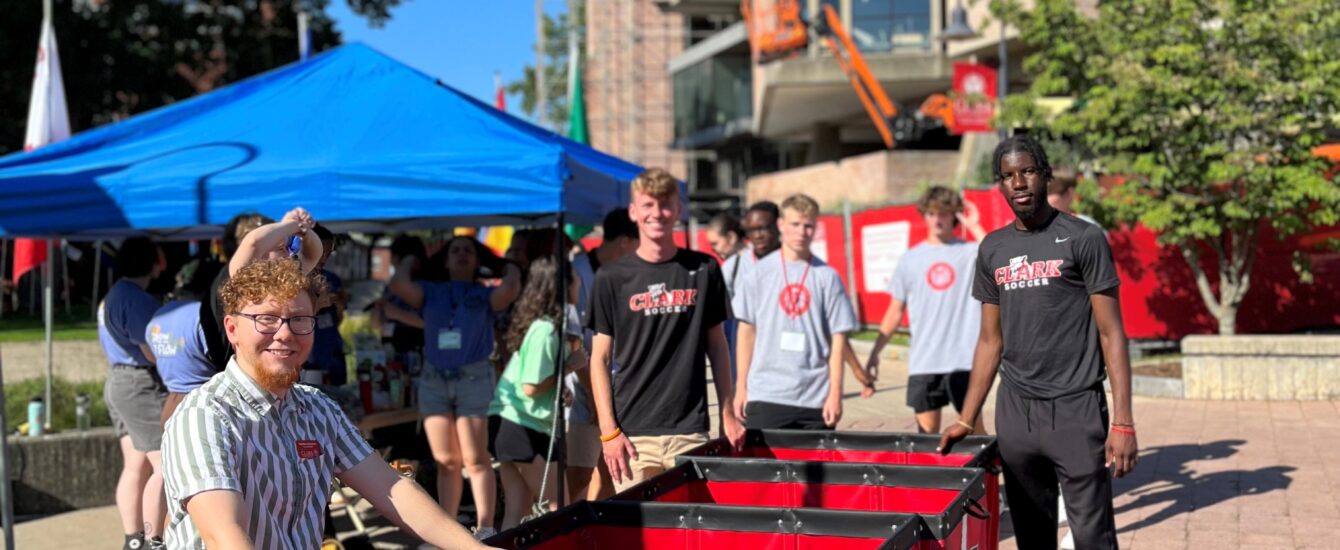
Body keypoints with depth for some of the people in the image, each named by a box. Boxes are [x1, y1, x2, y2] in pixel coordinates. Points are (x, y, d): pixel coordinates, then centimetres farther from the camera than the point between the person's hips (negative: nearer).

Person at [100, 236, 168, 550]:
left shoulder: (113, 295, 16)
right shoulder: (136, 299, -17)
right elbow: (155, 353, -20)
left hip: (120, 380, 11)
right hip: (142, 385, -10)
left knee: (135, 465, 12)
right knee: (166, 465, -8)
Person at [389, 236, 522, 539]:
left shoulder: (485, 295, 8)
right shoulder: (431, 293, 14)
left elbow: (511, 290, -13)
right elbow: (398, 284, -2)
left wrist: (506, 266, 8)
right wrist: (411, 260, 17)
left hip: (473, 378, -3)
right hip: (433, 379, 3)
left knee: (475, 460, -6)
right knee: (446, 461, 6)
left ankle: (484, 528, -2)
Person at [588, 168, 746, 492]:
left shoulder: (703, 270, 6)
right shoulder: (612, 278, 2)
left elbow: (716, 345, 12)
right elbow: (599, 358, 3)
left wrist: (728, 414, 9)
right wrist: (608, 430, -5)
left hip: (690, 429, 1)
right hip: (632, 433, -1)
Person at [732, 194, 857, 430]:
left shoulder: (827, 277, 3)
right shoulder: (760, 272, 4)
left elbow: (838, 338, 3)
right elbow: (746, 330, 8)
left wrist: (835, 393, -2)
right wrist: (742, 386, 4)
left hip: (815, 399, 0)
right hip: (765, 396, 0)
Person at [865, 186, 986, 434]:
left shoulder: (971, 252, 3)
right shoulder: (911, 259, 10)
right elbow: (895, 311, 14)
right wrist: (875, 352, 10)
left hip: (964, 360, -2)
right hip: (923, 363, 3)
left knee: (973, 425, 0)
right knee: (927, 430, 5)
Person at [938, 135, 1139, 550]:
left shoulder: (1083, 239, -4)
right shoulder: (992, 249, 10)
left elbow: (1110, 333, -6)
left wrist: (1123, 422, -13)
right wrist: (966, 420, 12)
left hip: (1076, 409, -4)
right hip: (1014, 411, 5)